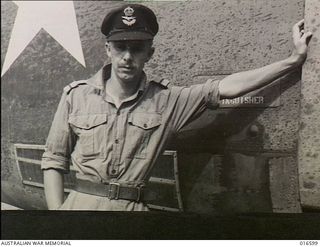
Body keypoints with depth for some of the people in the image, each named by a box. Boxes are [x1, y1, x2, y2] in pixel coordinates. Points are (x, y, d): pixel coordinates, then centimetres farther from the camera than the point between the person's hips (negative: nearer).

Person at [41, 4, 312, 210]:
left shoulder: (165, 100, -2)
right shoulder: (76, 95, -1)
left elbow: (226, 87, -6)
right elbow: (54, 160, 3)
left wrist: (293, 59, -7)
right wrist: (56, 208, -6)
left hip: (133, 206, 0)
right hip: (81, 203, 0)